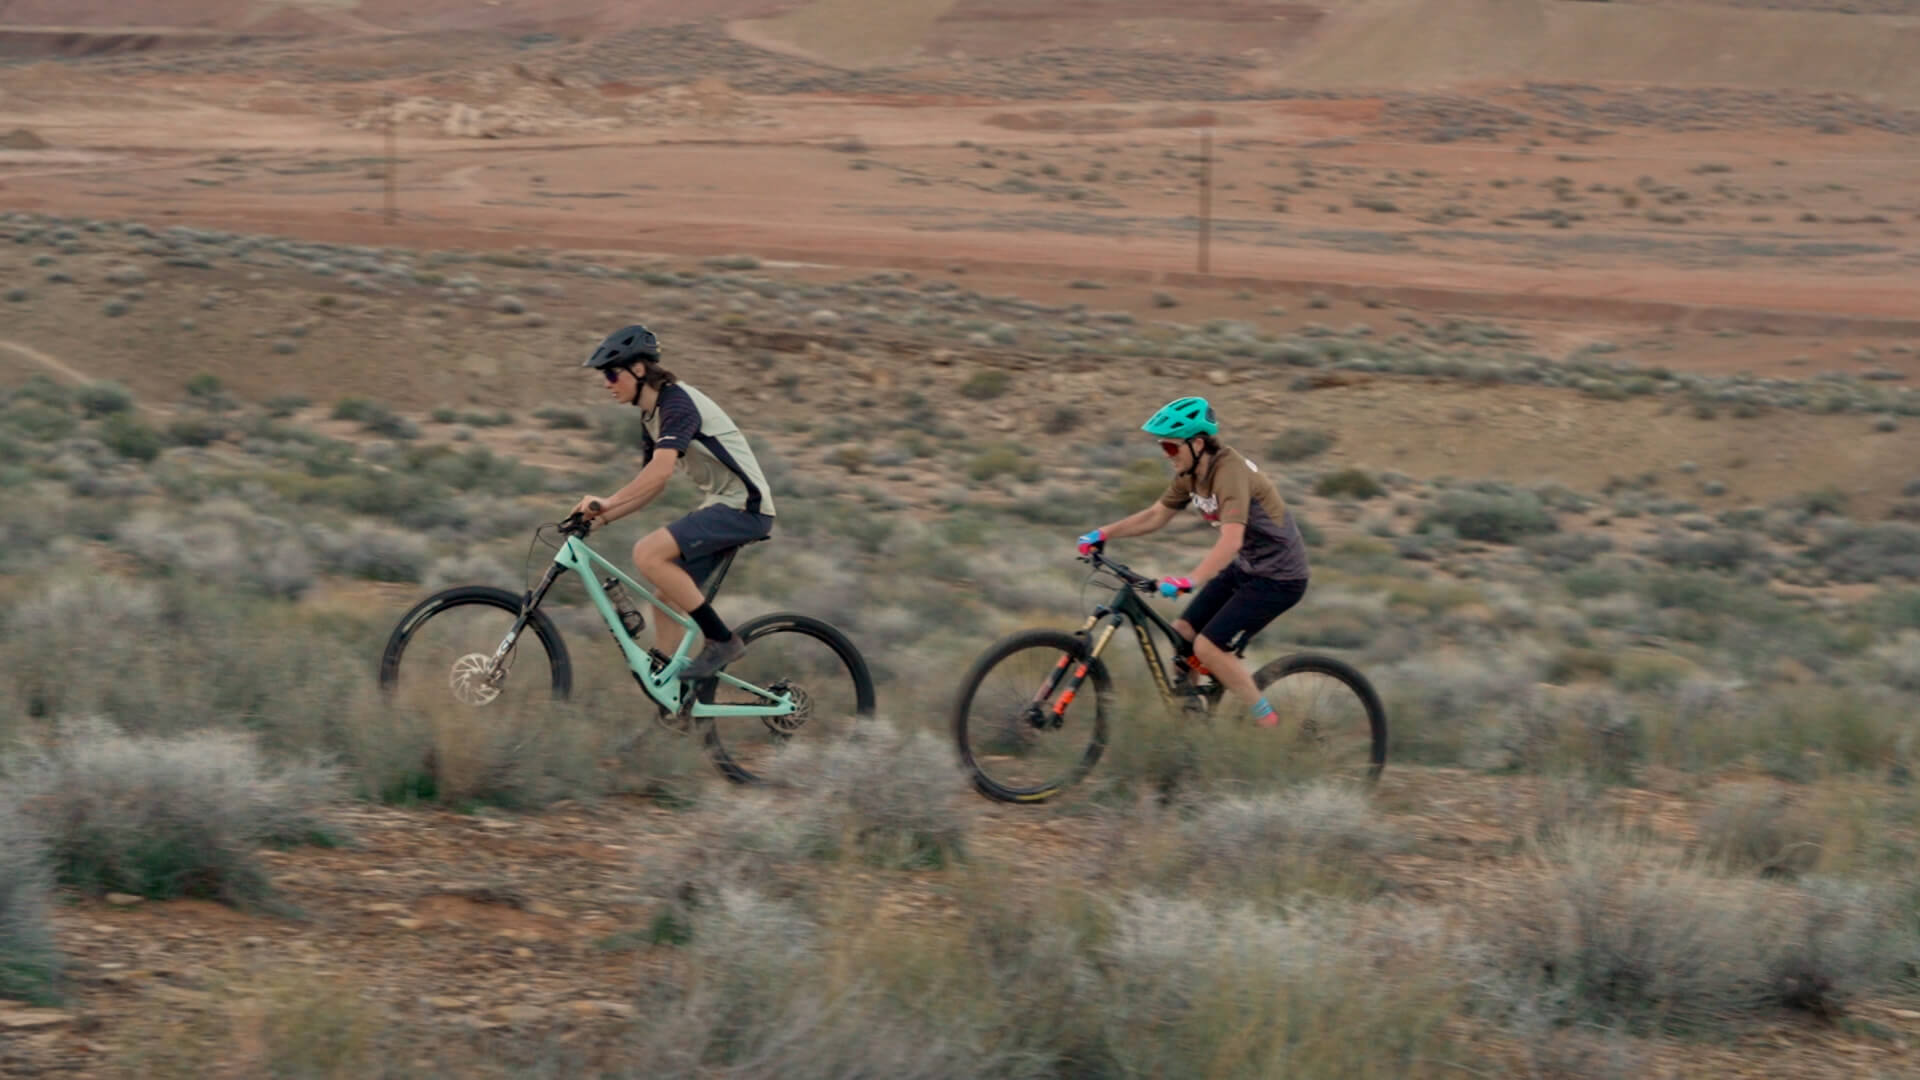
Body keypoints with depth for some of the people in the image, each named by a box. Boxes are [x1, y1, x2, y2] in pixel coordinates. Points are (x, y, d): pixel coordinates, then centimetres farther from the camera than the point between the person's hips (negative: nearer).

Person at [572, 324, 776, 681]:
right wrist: (602, 516, 7)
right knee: (667, 595, 6)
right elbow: (653, 484, 17)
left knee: (648, 554, -22)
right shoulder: (651, 417, 15)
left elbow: (661, 470, -29)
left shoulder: (677, 401, -15)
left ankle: (721, 641, -15)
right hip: (720, 506, 10)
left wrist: (608, 502, -33)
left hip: (743, 506, -10)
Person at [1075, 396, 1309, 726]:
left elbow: (1231, 540, -40)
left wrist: (1188, 581, -50)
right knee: (1182, 633, 4)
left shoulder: (1229, 471, -28)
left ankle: (1266, 721, -1)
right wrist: (1103, 534, -1)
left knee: (1207, 646, -14)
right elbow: (1154, 516, 10)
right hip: (1245, 567, 9)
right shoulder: (1190, 474, -1)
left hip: (1277, 576, -9)